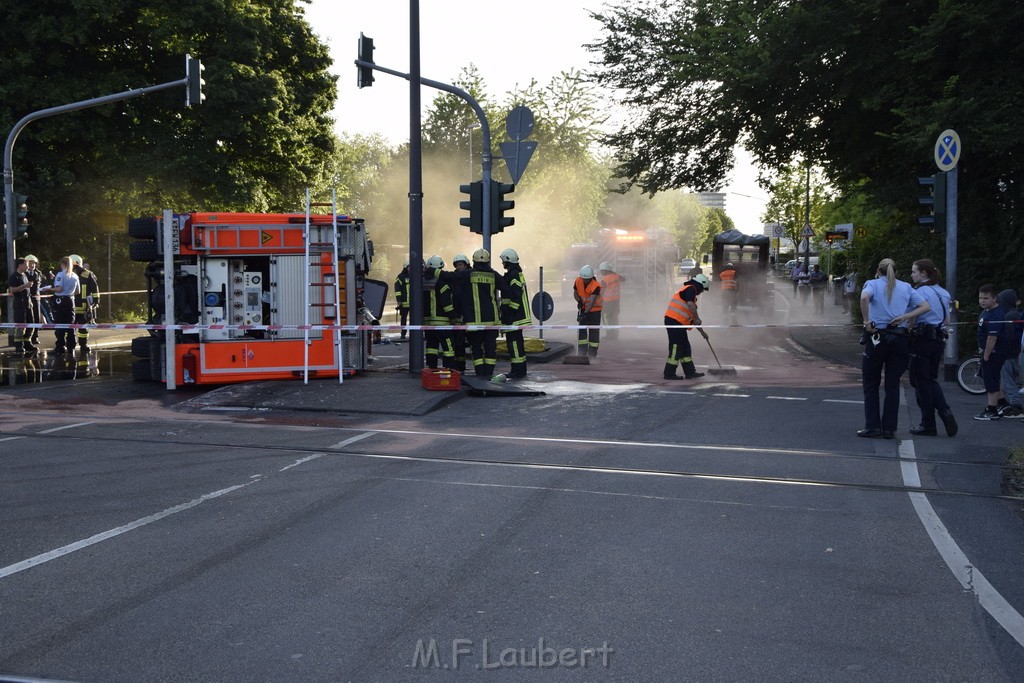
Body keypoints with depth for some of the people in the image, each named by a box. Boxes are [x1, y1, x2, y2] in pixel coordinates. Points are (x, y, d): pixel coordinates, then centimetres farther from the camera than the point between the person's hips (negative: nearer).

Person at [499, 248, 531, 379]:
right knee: (518, 342, 15)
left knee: (514, 341, -9)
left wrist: (509, 313, -22)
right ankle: (521, 370, 22)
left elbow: (516, 296, -23)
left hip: (514, 317, -11)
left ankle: (517, 371, -8)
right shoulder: (518, 274, 18)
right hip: (518, 316, 11)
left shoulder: (513, 275, -15)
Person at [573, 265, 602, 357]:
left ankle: (592, 353, 11)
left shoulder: (596, 286, -25)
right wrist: (579, 301, -17)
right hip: (583, 309, 4)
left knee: (594, 332, 2)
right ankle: (582, 353, 3)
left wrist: (586, 312, -40)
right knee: (581, 330, 0)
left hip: (594, 310, -4)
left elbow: (592, 302, -32)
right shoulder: (578, 281, -10)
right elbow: (575, 293, 3)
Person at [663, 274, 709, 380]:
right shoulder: (691, 289, -3)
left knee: (685, 347, 13)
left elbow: (692, 319, 31)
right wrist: (697, 317, -22)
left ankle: (690, 372, 17)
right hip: (674, 322, -10)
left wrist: (702, 332, 34)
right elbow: (690, 304, -25)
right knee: (676, 347, -6)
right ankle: (669, 374, -1)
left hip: (678, 324, 10)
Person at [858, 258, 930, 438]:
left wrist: (866, 321, -13)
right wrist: (904, 317, -2)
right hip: (900, 338, 3)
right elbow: (925, 306, 5)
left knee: (871, 384, 7)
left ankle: (872, 426, 2)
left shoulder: (873, 284, 3)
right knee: (893, 385, 8)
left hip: (877, 337, -3)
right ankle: (889, 428, 6)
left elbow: (864, 297, -20)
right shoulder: (906, 287, 13)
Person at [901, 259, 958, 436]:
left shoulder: (921, 291, -10)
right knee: (931, 379, 16)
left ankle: (928, 425, 4)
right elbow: (947, 320, 19)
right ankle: (945, 412, -3)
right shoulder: (943, 293, 14)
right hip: (938, 340, 8)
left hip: (922, 340, -8)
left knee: (921, 381, 0)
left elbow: (912, 318, -15)